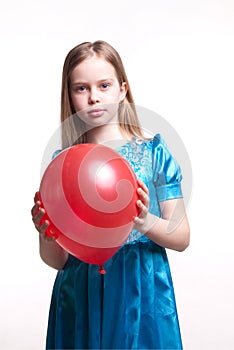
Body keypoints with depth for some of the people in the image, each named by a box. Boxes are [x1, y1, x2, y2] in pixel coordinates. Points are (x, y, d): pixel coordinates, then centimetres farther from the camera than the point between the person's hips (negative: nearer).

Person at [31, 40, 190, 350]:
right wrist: (46, 235, -19)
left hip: (142, 299, -1)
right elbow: (57, 261, 2)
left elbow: (182, 238, -3)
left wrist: (145, 222, -22)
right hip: (79, 300, 1)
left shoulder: (154, 152, -4)